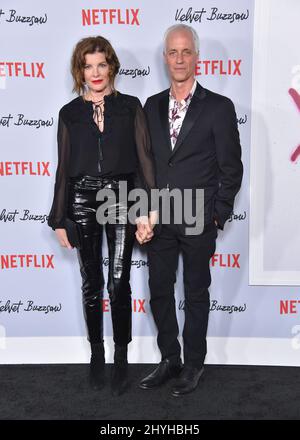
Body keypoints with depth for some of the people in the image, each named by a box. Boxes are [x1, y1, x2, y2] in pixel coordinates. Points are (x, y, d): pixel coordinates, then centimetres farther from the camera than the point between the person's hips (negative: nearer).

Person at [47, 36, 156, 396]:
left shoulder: (130, 107, 4)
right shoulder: (69, 113, 8)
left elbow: (144, 159, 0)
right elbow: (63, 168, 7)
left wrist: (146, 210, -8)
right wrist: (59, 219, 5)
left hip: (121, 199, -1)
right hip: (83, 201, 2)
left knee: (119, 284, -1)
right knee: (91, 284, 10)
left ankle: (121, 358, 17)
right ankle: (97, 354, 27)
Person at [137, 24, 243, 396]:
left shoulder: (219, 107, -4)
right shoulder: (151, 106, 8)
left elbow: (231, 168, -3)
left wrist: (218, 216, -5)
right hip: (158, 219, 4)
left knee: (196, 294, 10)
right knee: (160, 291, 13)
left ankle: (193, 364, 28)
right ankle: (170, 360, 31)